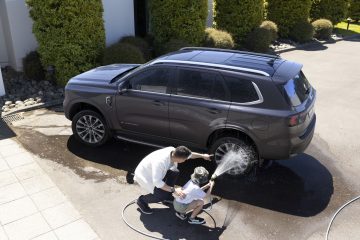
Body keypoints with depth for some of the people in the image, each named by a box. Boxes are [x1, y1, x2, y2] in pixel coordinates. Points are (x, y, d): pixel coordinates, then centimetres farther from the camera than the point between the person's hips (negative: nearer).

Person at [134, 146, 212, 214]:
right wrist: (173, 190, -37)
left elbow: (189, 154, 3)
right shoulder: (160, 161, -41)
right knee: (162, 195, -20)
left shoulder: (174, 151, -17)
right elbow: (157, 182, -39)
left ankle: (167, 196, 16)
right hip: (143, 175, -8)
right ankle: (142, 200, 6)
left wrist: (202, 155, 15)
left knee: (175, 172, -2)